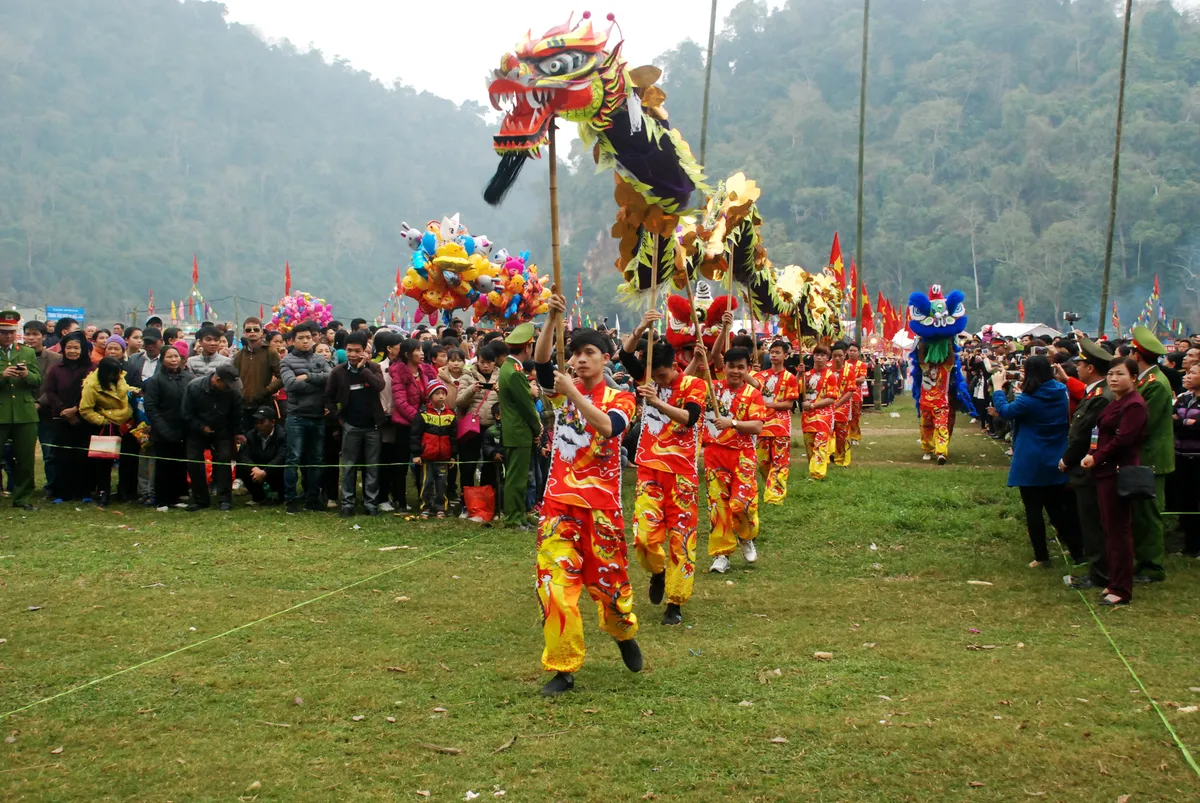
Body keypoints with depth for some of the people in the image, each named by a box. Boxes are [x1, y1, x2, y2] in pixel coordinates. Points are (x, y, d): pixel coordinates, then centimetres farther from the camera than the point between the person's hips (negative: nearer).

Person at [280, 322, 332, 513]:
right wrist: (319, 383, -10)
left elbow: (332, 377, -6)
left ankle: (313, 498, 18)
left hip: (319, 417, 3)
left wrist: (308, 377, -14)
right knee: (294, 459, -1)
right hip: (297, 417, -3)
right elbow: (291, 384, -16)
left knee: (316, 459, 9)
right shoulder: (287, 361, 0)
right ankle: (292, 499, 6)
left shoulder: (320, 360, 11)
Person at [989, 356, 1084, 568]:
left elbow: (1005, 411, -5)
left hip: (1031, 465, -6)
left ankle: (1042, 557, 8)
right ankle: (1077, 552, 18)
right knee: (1057, 508, 16)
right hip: (1055, 462, 6)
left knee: (1033, 510, 4)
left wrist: (997, 388, 8)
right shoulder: (1060, 395, -1)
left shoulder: (1029, 400, -19)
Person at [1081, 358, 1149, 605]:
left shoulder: (1134, 405, -15)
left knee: (1118, 531, -5)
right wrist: (1094, 458, 3)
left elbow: (1123, 440, -20)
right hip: (1107, 471, 10)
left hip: (1119, 473, -10)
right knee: (1110, 530, 14)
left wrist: (1096, 458, -12)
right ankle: (1115, 582, 22)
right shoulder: (1116, 403, 17)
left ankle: (1122, 590, 0)